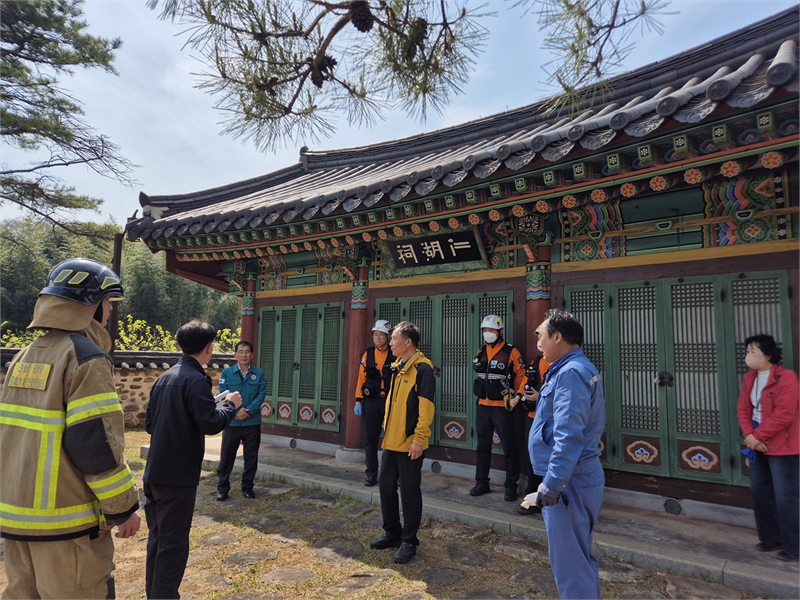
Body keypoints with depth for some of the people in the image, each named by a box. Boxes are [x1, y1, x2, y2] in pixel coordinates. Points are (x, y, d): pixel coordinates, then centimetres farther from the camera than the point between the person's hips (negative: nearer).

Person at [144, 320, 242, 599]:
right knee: (173, 543, 3)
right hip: (178, 475, -8)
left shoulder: (164, 378, 9)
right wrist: (229, 404, -7)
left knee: (158, 538, 19)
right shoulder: (196, 380, -17)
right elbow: (211, 424, -23)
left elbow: (149, 424, 14)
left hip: (155, 472, 9)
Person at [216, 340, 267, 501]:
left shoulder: (259, 373, 1)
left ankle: (247, 487, 25)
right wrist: (236, 411, -18)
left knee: (251, 457, 10)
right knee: (226, 456, 6)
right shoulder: (227, 372, -1)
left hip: (253, 422, 1)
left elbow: (261, 395, -5)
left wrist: (248, 411, -17)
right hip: (231, 422, -1)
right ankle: (222, 488, 20)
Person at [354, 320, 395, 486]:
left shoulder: (396, 356, -2)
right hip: (371, 402, 3)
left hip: (391, 401, -2)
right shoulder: (367, 355, 6)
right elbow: (361, 378, 7)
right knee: (370, 439, 7)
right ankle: (371, 475, 18)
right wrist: (358, 400, 2)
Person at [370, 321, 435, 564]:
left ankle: (409, 541, 19)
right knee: (386, 485, 16)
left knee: (409, 492, 4)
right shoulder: (398, 367, 11)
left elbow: (426, 407, -20)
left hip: (409, 443, -9)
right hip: (391, 440, 9)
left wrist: (419, 439, -21)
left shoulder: (422, 369, -16)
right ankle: (392, 533, 32)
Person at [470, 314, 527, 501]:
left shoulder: (511, 352, -7)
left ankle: (511, 486, 14)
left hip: (502, 407, -6)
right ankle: (482, 483, 24)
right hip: (483, 406, 6)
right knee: (482, 445, 12)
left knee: (509, 447, 2)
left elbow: (522, 375, -7)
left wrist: (518, 395, -15)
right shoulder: (480, 352, 10)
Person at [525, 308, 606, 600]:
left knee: (569, 563, 2)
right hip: (580, 476, 10)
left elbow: (568, 437, -28)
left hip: (569, 481, -10)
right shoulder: (578, 368, 12)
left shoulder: (570, 372, -21)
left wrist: (551, 485, -26)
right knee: (579, 556, 22)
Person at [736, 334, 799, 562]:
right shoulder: (750, 378, 7)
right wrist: (749, 436, -9)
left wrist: (758, 436, -16)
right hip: (757, 445, 8)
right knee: (759, 492, 15)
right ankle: (770, 538, 29)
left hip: (781, 448, -8)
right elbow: (743, 408, 5)